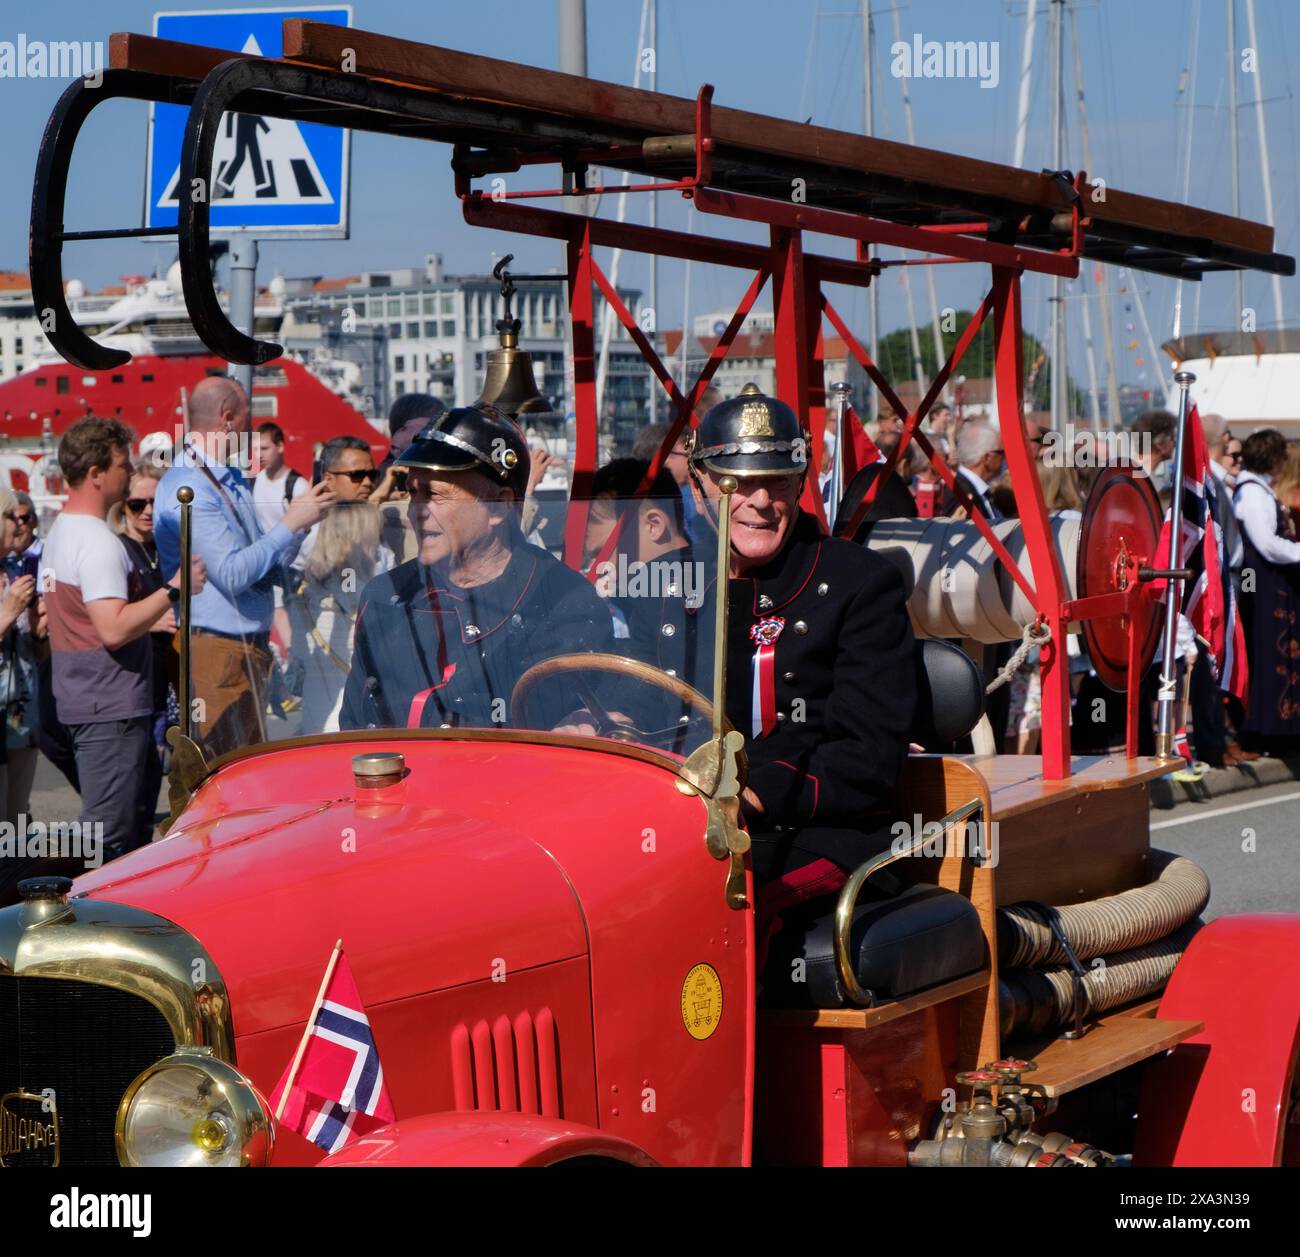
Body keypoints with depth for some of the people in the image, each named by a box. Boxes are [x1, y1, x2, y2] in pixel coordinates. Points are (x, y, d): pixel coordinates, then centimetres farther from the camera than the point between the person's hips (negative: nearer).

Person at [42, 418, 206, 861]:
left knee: (135, 823, 18)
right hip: (110, 708, -10)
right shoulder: (97, 541, -19)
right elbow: (114, 630, -26)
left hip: (80, 702, 10)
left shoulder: (59, 532, 14)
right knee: (110, 838, -6)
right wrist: (174, 589, -20)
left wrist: (147, 619, 18)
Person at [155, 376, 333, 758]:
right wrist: (290, 525, -16)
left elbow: (264, 566, 19)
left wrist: (301, 516, 6)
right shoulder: (188, 487, -15)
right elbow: (231, 574, -23)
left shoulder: (233, 480, 15)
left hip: (249, 648, 10)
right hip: (217, 650, -10)